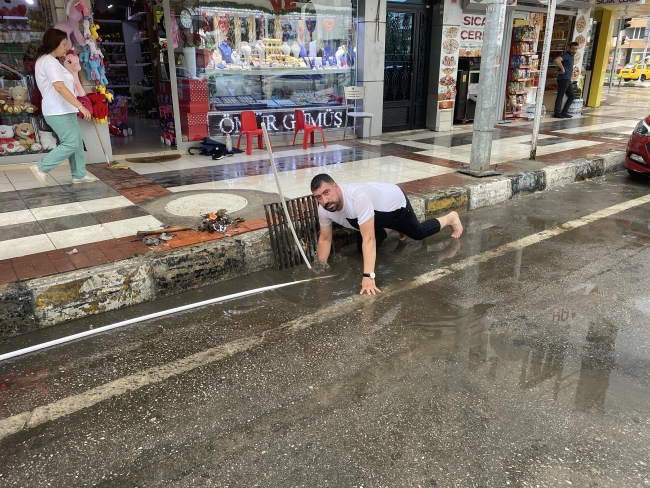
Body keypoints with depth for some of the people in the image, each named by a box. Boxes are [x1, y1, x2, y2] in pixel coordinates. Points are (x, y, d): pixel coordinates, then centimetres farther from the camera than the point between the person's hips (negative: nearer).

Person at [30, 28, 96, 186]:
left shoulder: (45, 60, 18)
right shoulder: (50, 62, -15)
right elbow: (60, 88, -27)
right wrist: (81, 106, -30)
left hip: (63, 110, 11)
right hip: (58, 112, -11)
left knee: (77, 142, 12)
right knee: (71, 143, -9)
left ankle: (79, 175, 17)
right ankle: (42, 167, -2)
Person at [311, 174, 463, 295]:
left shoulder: (358, 196, -49)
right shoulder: (323, 210, -26)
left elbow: (369, 239, -52)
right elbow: (325, 239, -10)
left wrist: (368, 276, -55)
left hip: (395, 203, -5)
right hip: (379, 213, 6)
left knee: (419, 233, 16)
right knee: (362, 249, 5)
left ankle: (450, 218, 46)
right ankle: (393, 229, 31)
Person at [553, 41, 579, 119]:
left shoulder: (571, 56, 17)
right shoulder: (566, 55, -12)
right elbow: (556, 60, -32)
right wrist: (562, 69, -23)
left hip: (567, 79, 10)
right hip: (563, 79, -10)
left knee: (572, 96, 12)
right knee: (560, 96, -4)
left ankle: (564, 112, 16)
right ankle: (557, 113, 1)